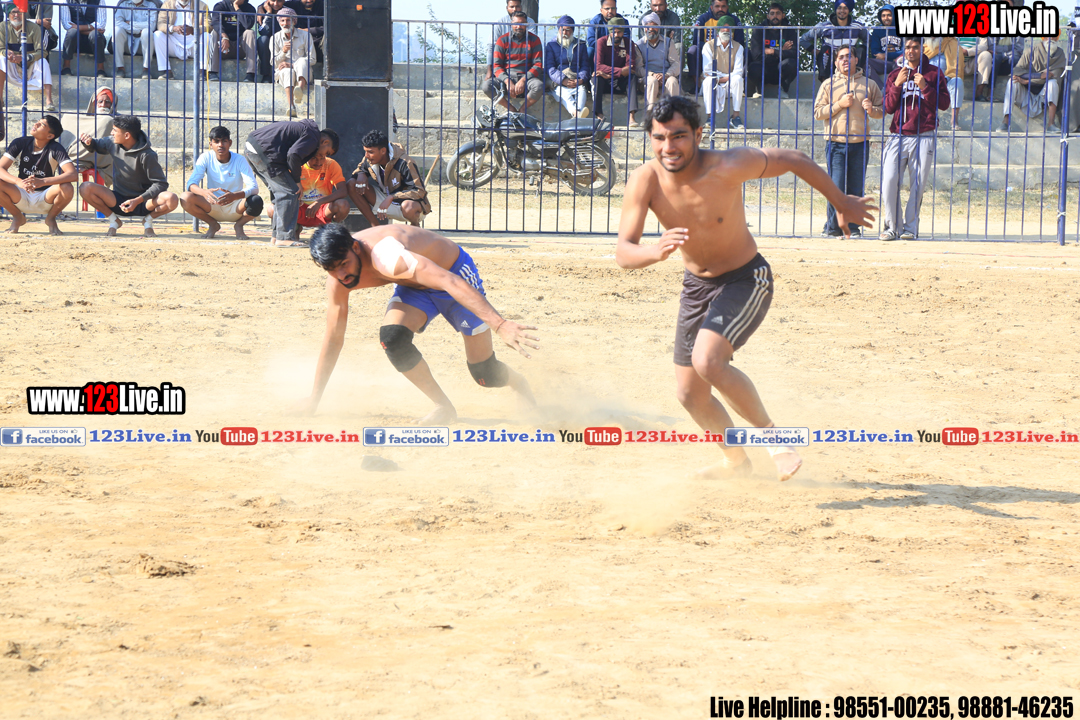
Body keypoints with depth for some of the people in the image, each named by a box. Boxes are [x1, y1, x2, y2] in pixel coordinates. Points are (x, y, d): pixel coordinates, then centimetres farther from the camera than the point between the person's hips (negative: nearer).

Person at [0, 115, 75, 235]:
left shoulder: (55, 149, -16)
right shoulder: (20, 143, -10)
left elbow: (73, 174, -30)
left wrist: (42, 182, -43)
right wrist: (19, 182, -39)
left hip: (45, 199, -2)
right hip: (22, 198, 2)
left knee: (67, 189, -32)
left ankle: (51, 218, 1)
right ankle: (18, 217, 2)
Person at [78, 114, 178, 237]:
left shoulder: (147, 155, -19)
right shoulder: (113, 144, -3)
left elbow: (161, 184, -19)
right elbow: (95, 146, 18)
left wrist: (137, 201, -31)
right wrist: (88, 142, -8)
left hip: (142, 203, -3)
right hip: (119, 201, 3)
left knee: (172, 200, -33)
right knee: (85, 188, -22)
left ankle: (148, 220, 1)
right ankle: (114, 220, 0)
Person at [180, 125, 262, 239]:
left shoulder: (240, 160, -11)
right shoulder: (206, 158, -8)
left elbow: (254, 187, -21)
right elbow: (191, 184, -16)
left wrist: (234, 196, -43)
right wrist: (204, 192, -41)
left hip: (235, 209, -1)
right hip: (213, 207, 1)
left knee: (256, 202, -34)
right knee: (185, 198, -27)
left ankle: (239, 225, 1)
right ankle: (213, 225, 1)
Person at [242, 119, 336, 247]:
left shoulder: (306, 128, 25)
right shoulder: (313, 137, -7)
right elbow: (293, 155, -21)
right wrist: (297, 181, -9)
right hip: (263, 150, -11)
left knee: (279, 191, 18)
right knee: (289, 192, -7)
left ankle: (276, 236, 19)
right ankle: (283, 238, -9)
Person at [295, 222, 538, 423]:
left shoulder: (384, 255, -41)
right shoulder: (338, 279, -17)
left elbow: (450, 282, -51)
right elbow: (333, 338, -4)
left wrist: (500, 325, -60)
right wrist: (314, 398, -2)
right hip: (414, 287, 6)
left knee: (485, 376, -2)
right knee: (391, 337, -25)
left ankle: (517, 382, 36)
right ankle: (443, 407, -6)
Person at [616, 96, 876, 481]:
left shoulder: (727, 167, -28)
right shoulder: (645, 181, -19)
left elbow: (794, 160, -12)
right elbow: (623, 252, -23)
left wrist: (841, 203, 2)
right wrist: (656, 252, -47)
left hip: (747, 280, -5)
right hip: (696, 285, 5)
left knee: (707, 361, -28)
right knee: (690, 394, 11)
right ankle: (736, 461, 37)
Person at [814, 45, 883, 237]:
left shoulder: (869, 85, 12)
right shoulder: (829, 85, 9)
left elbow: (883, 111, 13)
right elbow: (818, 112, 2)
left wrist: (871, 110, -9)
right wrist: (839, 104, -10)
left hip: (860, 144, 1)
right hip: (836, 143, -1)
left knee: (856, 189, 2)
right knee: (836, 188, -8)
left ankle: (853, 227, 9)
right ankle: (833, 227, 0)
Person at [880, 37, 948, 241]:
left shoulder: (933, 74, 9)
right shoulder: (895, 75, 14)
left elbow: (944, 103, 0)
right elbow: (888, 107, 7)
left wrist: (925, 87, -11)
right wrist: (897, 85, -6)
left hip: (923, 138, -1)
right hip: (898, 137, 1)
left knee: (918, 184, -4)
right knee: (889, 179, -12)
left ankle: (910, 227, 3)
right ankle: (891, 226, -4)